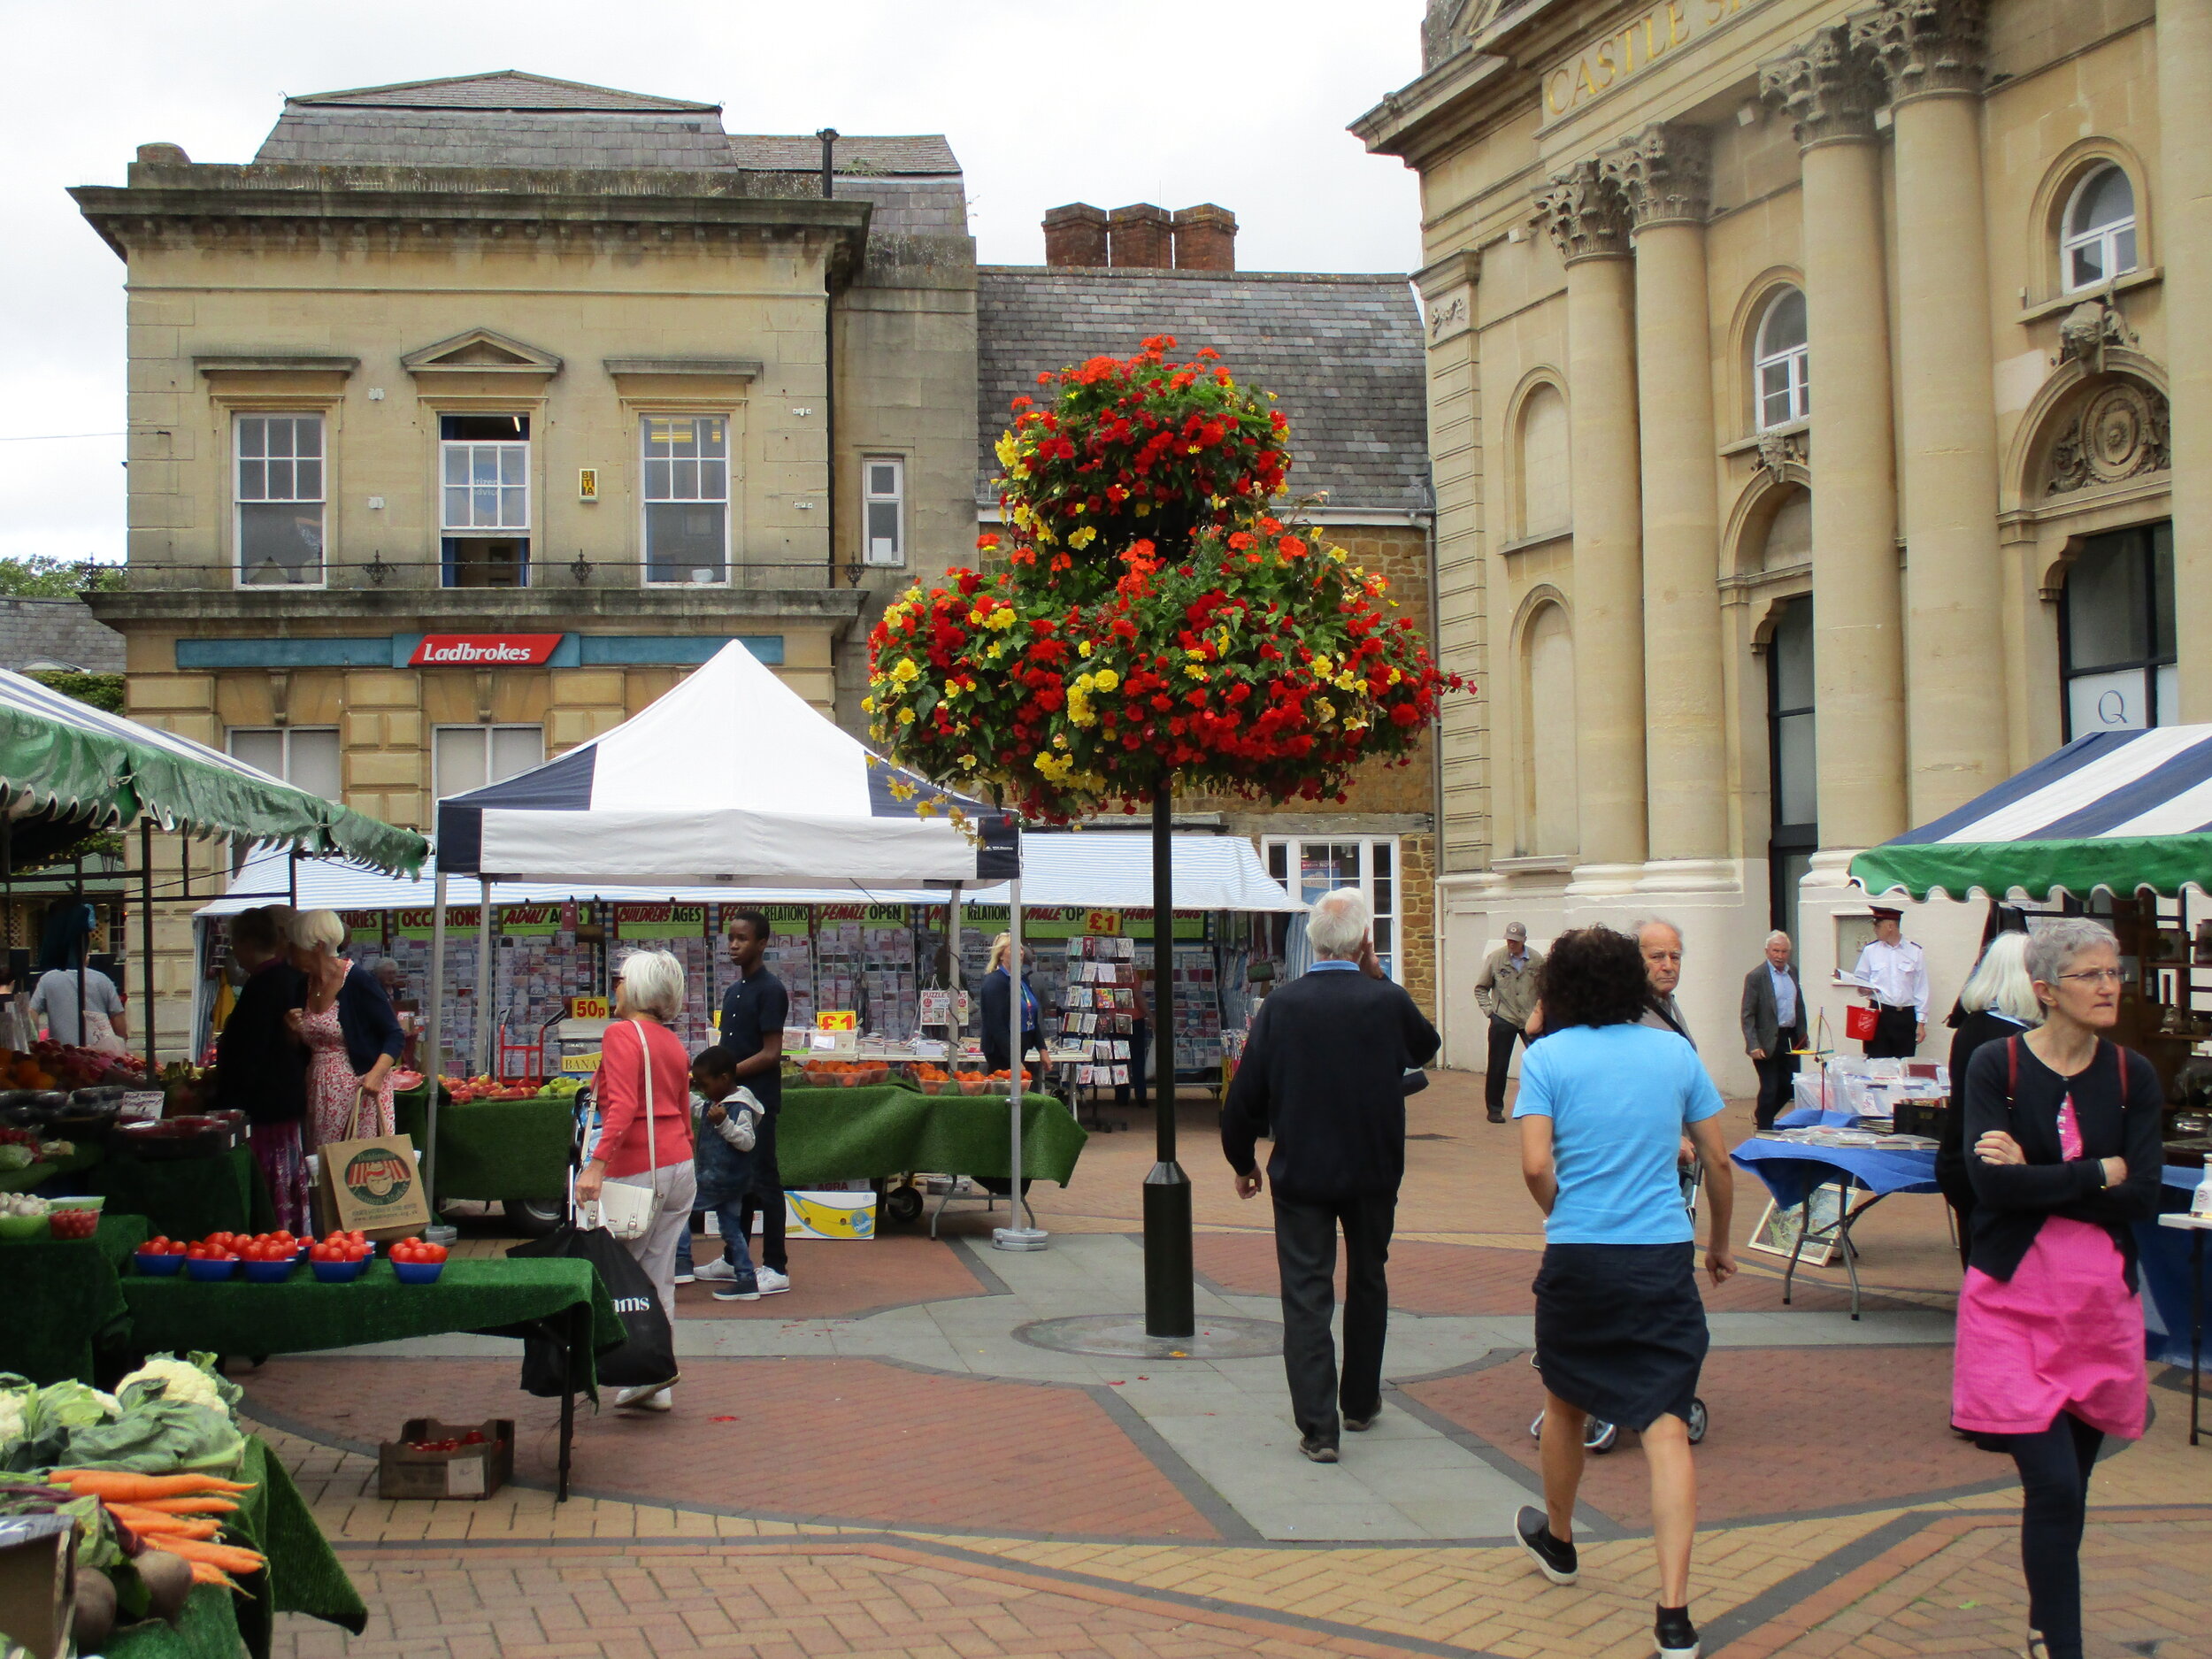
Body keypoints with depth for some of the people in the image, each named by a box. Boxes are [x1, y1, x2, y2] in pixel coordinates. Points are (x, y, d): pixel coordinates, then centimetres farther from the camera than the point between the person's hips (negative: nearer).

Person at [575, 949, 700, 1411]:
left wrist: (597, 1164, -28)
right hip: (681, 1166, 8)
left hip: (639, 1169, -8)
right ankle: (654, 1384, 14)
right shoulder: (673, 1043, 14)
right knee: (659, 1278, 10)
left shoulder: (621, 1034, -9)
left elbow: (624, 1106, -22)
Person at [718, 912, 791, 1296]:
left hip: (758, 1097, -8)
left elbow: (770, 1053, -16)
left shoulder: (770, 990, -11)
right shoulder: (733, 991, 14)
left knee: (763, 1180, -6)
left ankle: (777, 1268, -3)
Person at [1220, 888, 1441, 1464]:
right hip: (1373, 1171, 1)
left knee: (1306, 1293, 1)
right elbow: (1426, 1047, 11)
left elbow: (1245, 1093, -5)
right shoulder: (1388, 1001, -12)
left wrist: (1242, 1161, 10)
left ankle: (1317, 1427, -5)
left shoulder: (1281, 1004, -10)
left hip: (1300, 1173, -1)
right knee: (1367, 1283, 20)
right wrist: (1379, 979, 4)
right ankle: (1360, 1403, 34)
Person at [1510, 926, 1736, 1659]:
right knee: (1666, 1426, -3)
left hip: (1578, 1259, -1)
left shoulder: (1547, 1057, -4)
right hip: (1664, 1258, 1)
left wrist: (1562, 1213, 8)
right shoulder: (1675, 1052, 4)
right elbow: (1717, 1160, 8)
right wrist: (1720, 1241, 22)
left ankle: (1557, 1542, 44)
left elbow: (1535, 1166, -12)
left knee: (1565, 1406, 21)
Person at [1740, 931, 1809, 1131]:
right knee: (1769, 1089, -1)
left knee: (1790, 1086, 11)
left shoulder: (1792, 972, 10)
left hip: (1790, 1039, 6)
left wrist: (1803, 1037, 13)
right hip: (1768, 1042, -6)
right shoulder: (1756, 977, -10)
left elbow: (1799, 1006, 18)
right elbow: (1748, 1015, -11)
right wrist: (1753, 1046, -19)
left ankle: (1762, 1116, 33)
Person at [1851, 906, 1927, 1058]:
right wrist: (1863, 989, -6)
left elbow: (1921, 990, 4)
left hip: (1906, 1016, -1)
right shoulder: (1870, 950, 7)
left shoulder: (1915, 952, 3)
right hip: (1879, 1014, 1)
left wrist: (1921, 1023, 1)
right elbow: (1859, 979, 18)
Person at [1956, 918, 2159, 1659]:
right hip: (2015, 1300, -3)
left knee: (2071, 1482, 12)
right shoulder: (1995, 1065, -5)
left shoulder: (2133, 1077, 4)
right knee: (2054, 1486, -11)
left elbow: (2144, 1199, -8)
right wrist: (2101, 1173, -10)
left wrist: (2036, 1177, -15)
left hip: (2103, 1301, 4)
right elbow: (1990, 1185, -18)